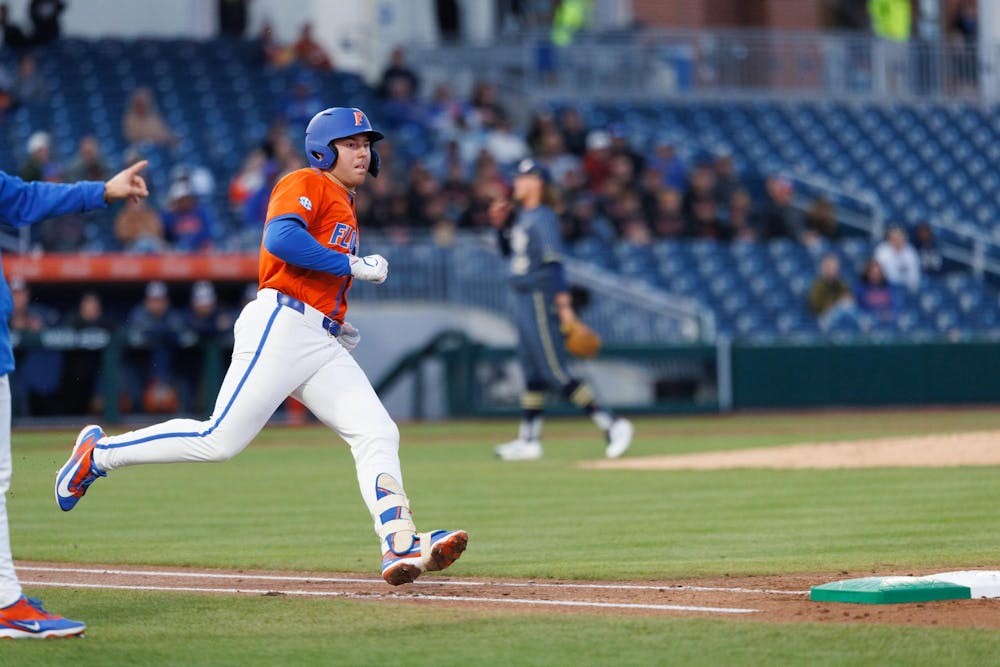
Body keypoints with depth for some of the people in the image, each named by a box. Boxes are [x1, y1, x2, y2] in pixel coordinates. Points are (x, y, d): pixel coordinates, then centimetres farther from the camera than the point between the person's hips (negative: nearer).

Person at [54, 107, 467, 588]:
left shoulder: (344, 207, 28)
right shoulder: (306, 185, 0)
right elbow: (280, 239, -20)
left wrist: (338, 327, 17)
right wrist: (353, 266, -15)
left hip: (324, 346, 9)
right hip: (281, 328, -9)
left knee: (378, 435, -8)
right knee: (221, 439, -12)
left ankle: (401, 546, -19)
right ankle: (99, 454, 3)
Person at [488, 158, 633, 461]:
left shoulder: (542, 218, -15)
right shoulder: (523, 217, 13)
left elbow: (554, 262, -23)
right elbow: (509, 251, 27)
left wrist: (564, 305, -29)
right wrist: (502, 225, 11)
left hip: (541, 300, -10)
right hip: (524, 301, 10)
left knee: (556, 374, -10)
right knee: (533, 373, 13)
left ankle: (611, 424, -9)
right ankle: (528, 440, 19)